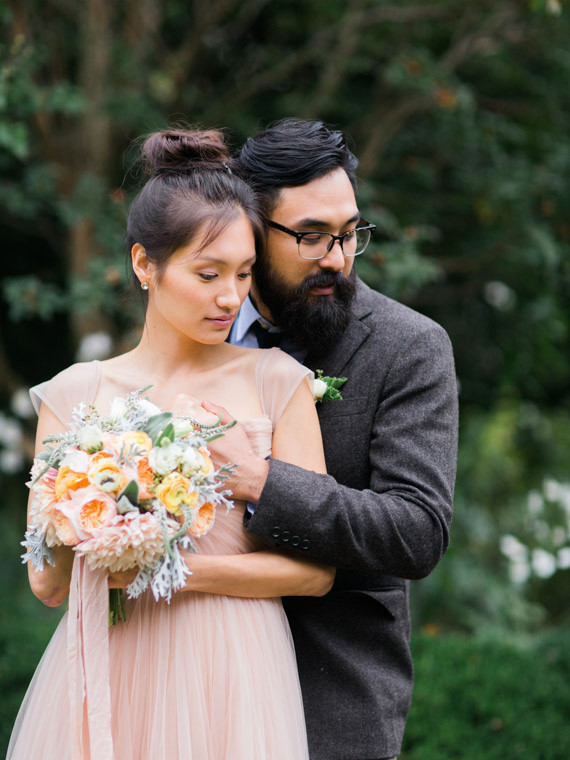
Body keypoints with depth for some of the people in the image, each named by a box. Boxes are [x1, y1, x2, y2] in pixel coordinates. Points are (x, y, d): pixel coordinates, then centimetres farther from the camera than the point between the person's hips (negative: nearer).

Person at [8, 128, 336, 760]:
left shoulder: (275, 382, 0)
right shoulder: (75, 394, 3)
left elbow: (315, 568, -4)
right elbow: (47, 584, 4)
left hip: (232, 682, -1)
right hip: (105, 682, 1)